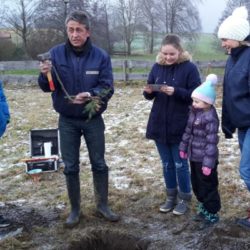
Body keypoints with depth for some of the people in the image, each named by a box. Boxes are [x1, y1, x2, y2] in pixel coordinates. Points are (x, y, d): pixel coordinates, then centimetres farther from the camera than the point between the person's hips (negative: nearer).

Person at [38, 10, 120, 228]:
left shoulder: (100, 56, -11)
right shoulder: (56, 53, -8)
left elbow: (108, 88, -11)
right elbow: (47, 87, -8)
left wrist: (90, 94, -31)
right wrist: (45, 75, -31)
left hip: (93, 120, 0)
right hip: (67, 121, 1)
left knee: (99, 164, 11)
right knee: (70, 167, 9)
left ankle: (102, 205, 28)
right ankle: (75, 209, 24)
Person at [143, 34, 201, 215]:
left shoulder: (189, 68, -9)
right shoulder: (157, 67, 5)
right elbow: (150, 96, 10)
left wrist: (176, 91, -24)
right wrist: (149, 91, -12)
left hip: (180, 126, -4)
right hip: (159, 124, 5)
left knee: (180, 164, 6)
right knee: (167, 164, 14)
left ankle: (184, 199, 22)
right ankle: (171, 196, 29)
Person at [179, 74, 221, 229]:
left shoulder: (210, 118, -22)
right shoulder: (194, 112, 5)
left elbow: (212, 142, -23)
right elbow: (188, 131, 16)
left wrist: (208, 163, -23)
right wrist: (183, 147, 17)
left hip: (205, 159, -9)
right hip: (194, 157, 9)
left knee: (208, 187, 4)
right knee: (197, 185, 20)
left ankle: (212, 214, 19)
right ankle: (204, 208, 37)